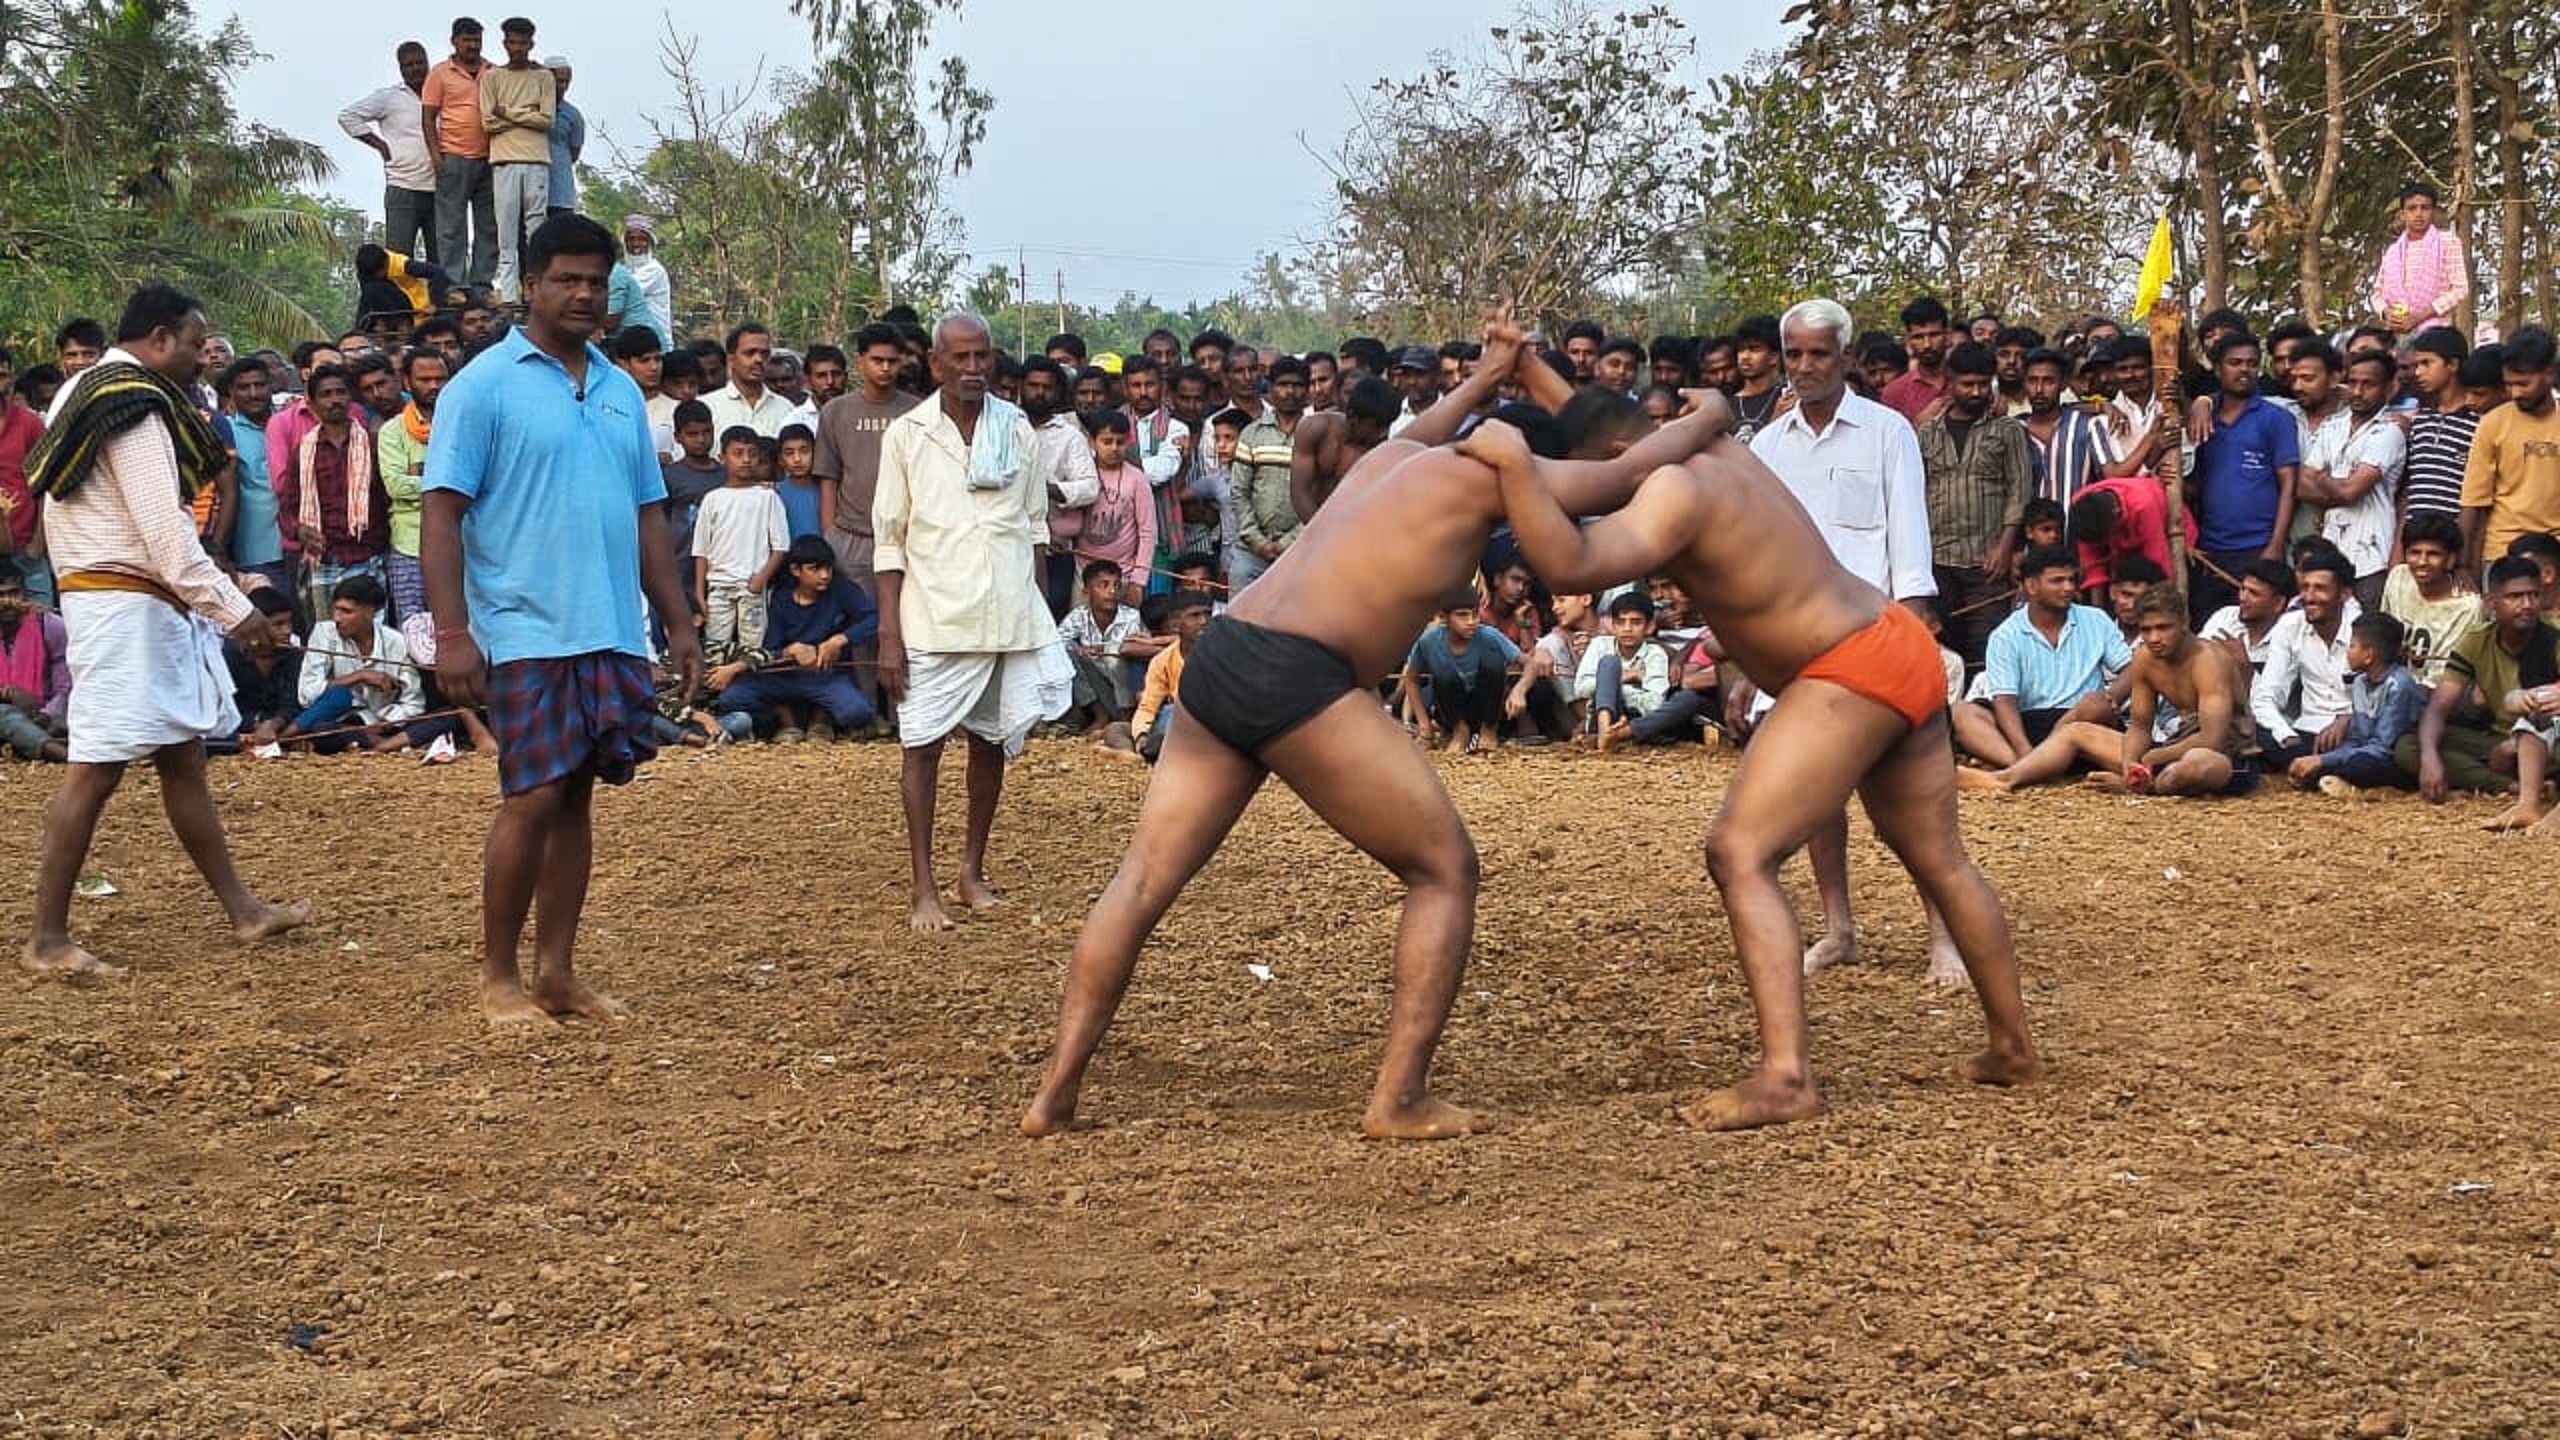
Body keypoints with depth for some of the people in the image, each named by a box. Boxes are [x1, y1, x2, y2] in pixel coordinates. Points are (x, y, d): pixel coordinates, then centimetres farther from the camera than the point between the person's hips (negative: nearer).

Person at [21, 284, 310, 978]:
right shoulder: (136, 406, -14)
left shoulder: (85, 392, 18)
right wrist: (232, 608, -18)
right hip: (128, 604, -11)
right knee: (97, 769, -9)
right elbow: (164, 530, -21)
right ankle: (47, 940, -5)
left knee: (183, 757, 13)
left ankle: (242, 908, 19)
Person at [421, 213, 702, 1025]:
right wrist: (452, 633, -16)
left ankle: (557, 971, 17)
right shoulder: (484, 385, -4)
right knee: (534, 799, -7)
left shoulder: (622, 392, 14)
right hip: (527, 633, -6)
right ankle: (498, 978, 7)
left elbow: (649, 514, 19)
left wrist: (678, 624, 15)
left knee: (577, 798, 9)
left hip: (614, 634, 6)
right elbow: (442, 511, -8)